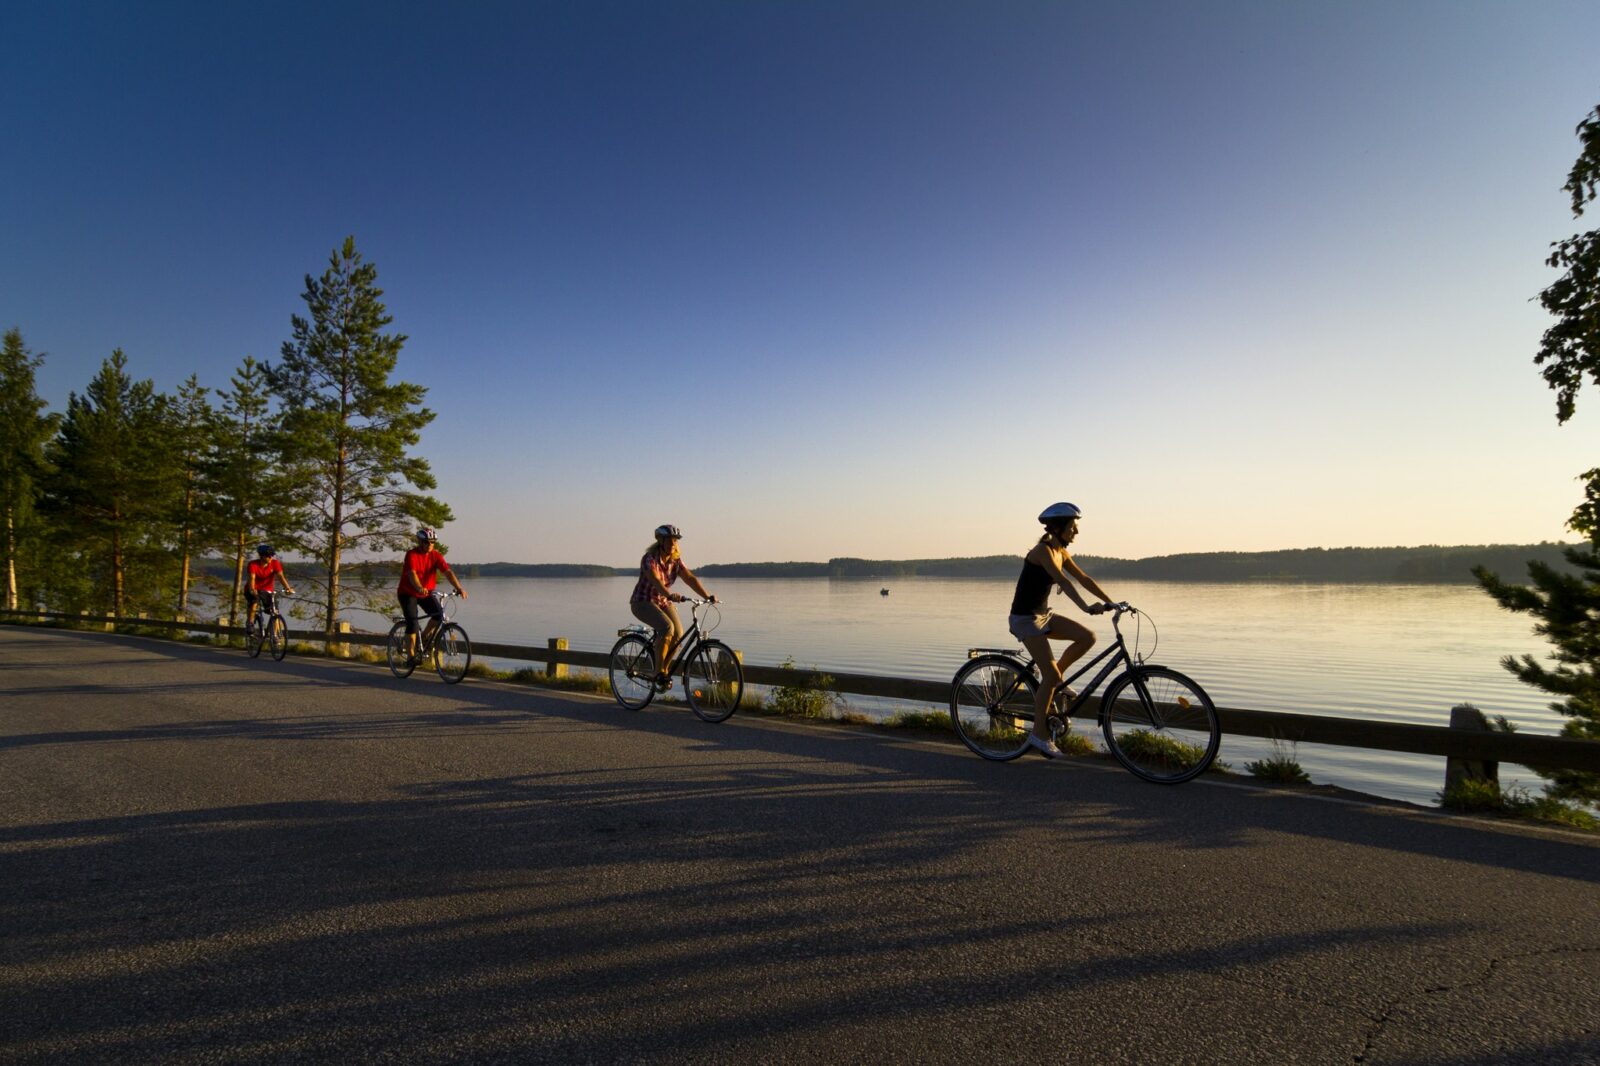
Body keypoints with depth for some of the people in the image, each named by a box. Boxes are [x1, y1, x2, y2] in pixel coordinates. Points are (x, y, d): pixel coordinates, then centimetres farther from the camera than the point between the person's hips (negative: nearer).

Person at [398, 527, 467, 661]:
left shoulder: (436, 555, -8)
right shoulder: (412, 554, -19)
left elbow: (447, 572, -19)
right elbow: (412, 574, -35)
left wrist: (459, 588, -33)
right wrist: (419, 588, -54)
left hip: (426, 593, 4)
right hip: (408, 593, -4)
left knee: (439, 614, -16)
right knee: (412, 623, -14)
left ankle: (424, 638, 10)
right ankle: (411, 656, -3)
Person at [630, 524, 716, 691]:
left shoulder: (676, 560, -2)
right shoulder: (649, 559, -20)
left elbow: (690, 578, -14)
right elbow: (656, 581, -36)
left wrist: (707, 596, -27)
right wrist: (671, 595, -53)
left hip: (663, 602, 6)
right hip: (643, 602, -6)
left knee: (678, 632, -16)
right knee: (667, 628, -30)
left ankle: (664, 669, 6)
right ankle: (658, 673, -17)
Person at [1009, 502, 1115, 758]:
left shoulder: (1060, 552, 8)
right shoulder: (1043, 550, -19)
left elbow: (1084, 579, 10)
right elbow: (1062, 581, -32)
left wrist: (1110, 602, 4)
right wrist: (1086, 607, -42)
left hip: (1043, 614, 8)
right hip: (1025, 618, -8)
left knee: (1088, 637, -6)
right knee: (1051, 675, -9)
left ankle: (1056, 678, 12)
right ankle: (1039, 734, 4)